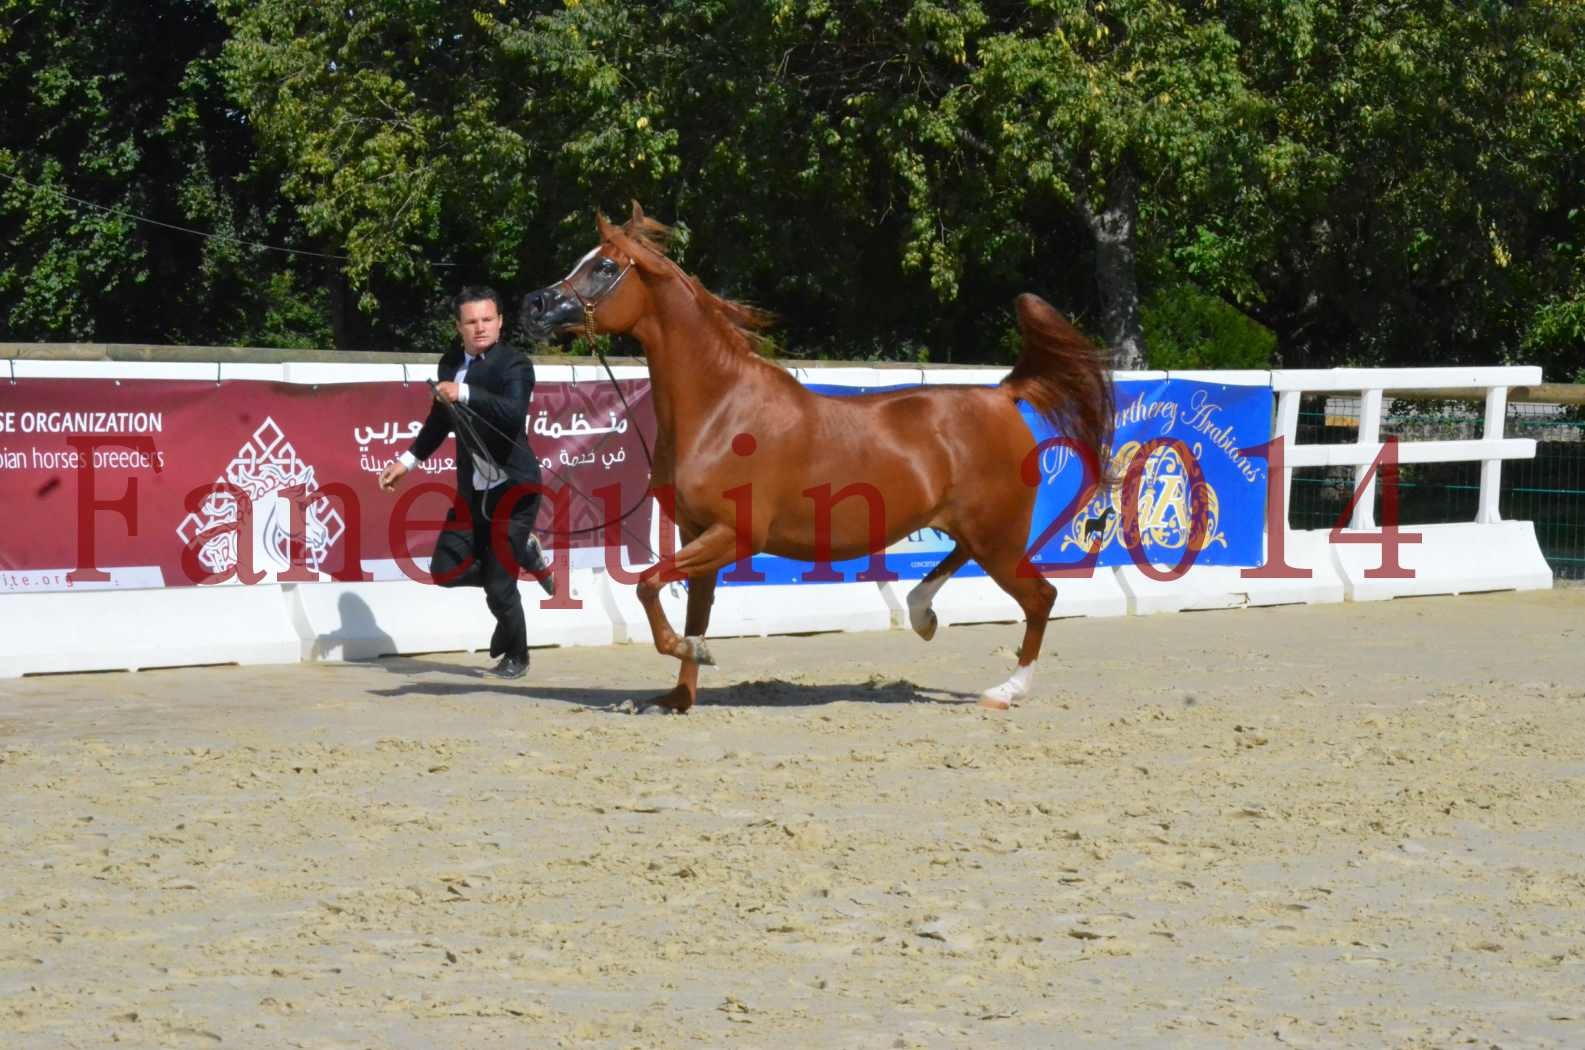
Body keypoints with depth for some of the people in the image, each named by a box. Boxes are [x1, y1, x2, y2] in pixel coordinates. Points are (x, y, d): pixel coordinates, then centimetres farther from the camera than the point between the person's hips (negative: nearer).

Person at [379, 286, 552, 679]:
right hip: (472, 488, 7)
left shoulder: (515, 364, -13)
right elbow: (440, 419, 23)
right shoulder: (451, 363, 7)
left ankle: (516, 658, 22)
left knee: (498, 586, -4)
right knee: (446, 570, 5)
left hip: (512, 486, -7)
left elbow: (514, 412, -33)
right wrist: (407, 460, 25)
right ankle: (524, 553, 26)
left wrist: (464, 394, -40)